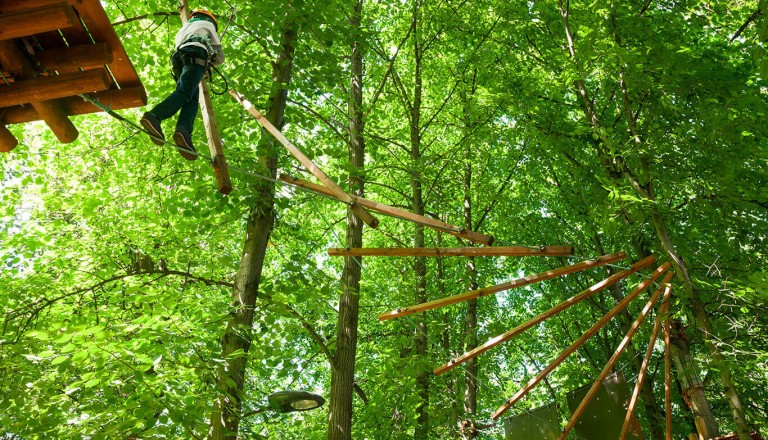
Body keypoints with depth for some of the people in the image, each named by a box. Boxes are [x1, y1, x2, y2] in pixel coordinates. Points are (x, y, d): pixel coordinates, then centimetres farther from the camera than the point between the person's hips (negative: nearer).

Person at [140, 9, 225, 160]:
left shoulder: (183, 29, 44)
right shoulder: (207, 24, 30)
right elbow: (220, 57, 29)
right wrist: (210, 62, 50)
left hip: (178, 57, 6)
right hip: (196, 55, -6)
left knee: (192, 99, -10)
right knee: (185, 92, -25)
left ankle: (183, 130, -39)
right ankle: (154, 116, -50)